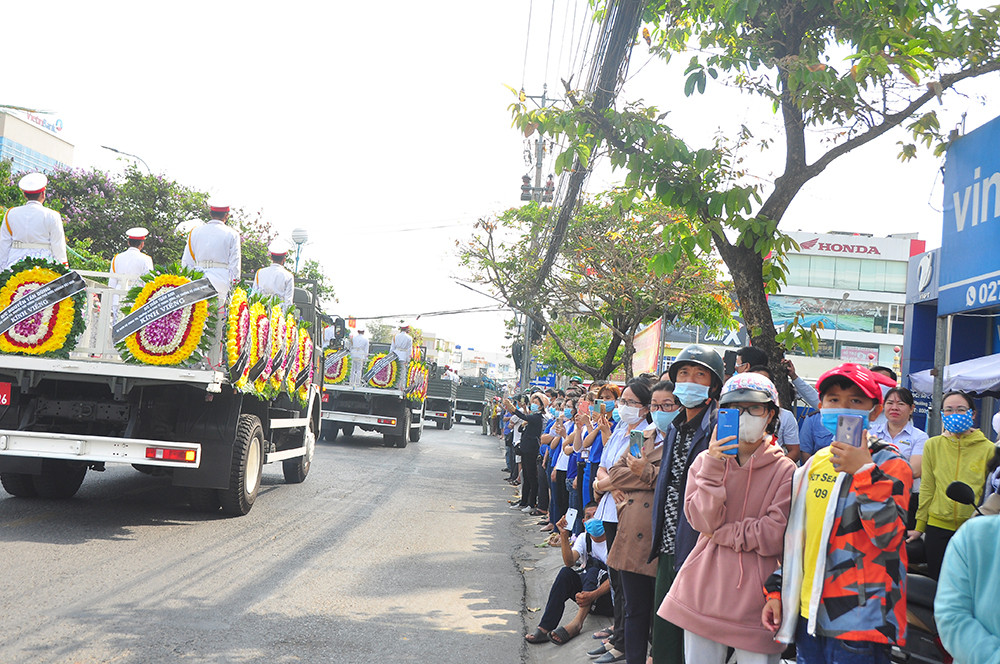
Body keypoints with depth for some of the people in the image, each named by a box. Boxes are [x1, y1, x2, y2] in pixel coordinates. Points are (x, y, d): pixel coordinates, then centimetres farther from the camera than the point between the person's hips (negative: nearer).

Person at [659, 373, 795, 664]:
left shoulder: (785, 470, -2)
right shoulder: (706, 460, 7)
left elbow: (775, 536, -10)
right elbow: (702, 520, -6)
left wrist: (720, 533, -6)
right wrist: (713, 466, -14)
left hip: (756, 595, -2)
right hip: (706, 587, 3)